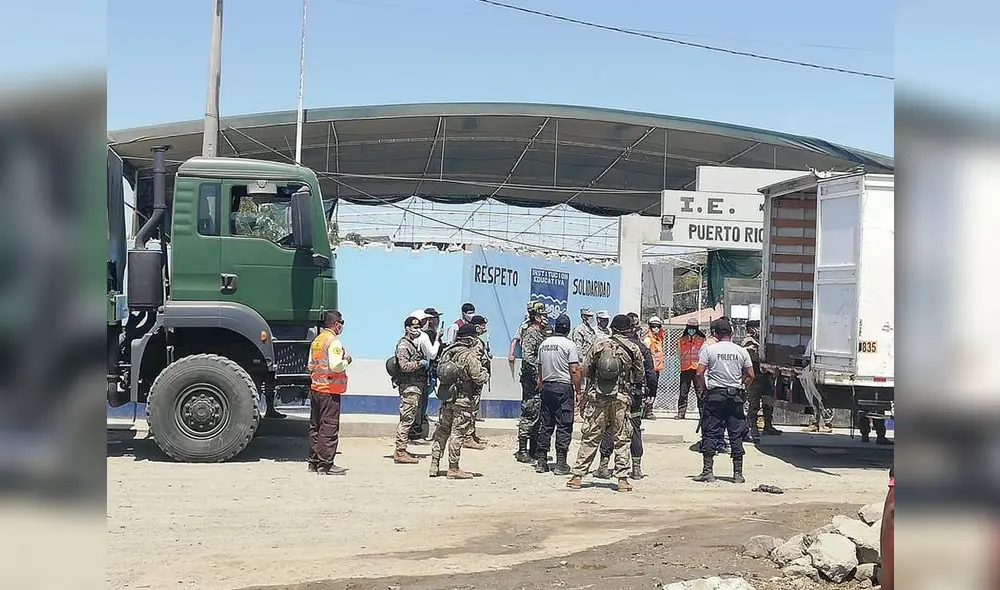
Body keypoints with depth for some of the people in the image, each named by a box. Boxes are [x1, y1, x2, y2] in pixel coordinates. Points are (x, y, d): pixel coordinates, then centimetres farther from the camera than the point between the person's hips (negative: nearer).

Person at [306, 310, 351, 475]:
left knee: (315, 426, 13)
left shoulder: (316, 340, 14)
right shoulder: (333, 341, -13)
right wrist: (346, 361, -5)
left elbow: (310, 365, 18)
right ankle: (325, 465, -5)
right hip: (330, 390, -9)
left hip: (315, 387, 9)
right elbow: (336, 366, -22)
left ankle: (314, 462, 19)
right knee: (329, 427, -5)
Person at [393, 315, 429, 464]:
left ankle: (401, 450, 17)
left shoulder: (416, 344, 19)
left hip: (417, 385, 10)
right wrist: (421, 363, -14)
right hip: (409, 386, -10)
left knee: (409, 419, 12)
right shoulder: (403, 345, -10)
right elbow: (404, 366, -21)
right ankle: (400, 452, -8)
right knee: (406, 419, -9)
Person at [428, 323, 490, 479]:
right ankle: (453, 469, 4)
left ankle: (435, 465, 17)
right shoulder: (470, 356, -16)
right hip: (463, 400, -7)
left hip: (446, 396, 7)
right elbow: (479, 378, -16)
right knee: (458, 433, -1)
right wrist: (485, 371, 4)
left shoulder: (447, 352, 5)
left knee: (442, 431, 14)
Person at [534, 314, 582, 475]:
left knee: (546, 424, 10)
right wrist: (578, 391, -5)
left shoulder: (543, 344, 9)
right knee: (564, 426, -2)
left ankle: (541, 461, 10)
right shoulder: (569, 344, -8)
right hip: (564, 386, -6)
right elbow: (574, 370, -12)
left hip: (546, 387, 6)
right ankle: (561, 463, -4)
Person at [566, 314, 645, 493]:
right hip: (621, 397, -1)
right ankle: (623, 479, 4)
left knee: (590, 437, 6)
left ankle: (577, 476, 6)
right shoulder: (633, 349, 0)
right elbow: (639, 376, 7)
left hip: (597, 396, 1)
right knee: (622, 438, 6)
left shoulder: (599, 345, 3)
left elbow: (586, 369, 6)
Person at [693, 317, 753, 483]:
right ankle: (738, 473, 9)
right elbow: (750, 375, 3)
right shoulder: (741, 351, 4)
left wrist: (704, 388, 5)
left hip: (715, 395, -2)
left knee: (710, 434, 4)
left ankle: (707, 471, 3)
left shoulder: (708, 349, -4)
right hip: (736, 397, 2)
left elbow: (700, 373, -10)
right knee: (737, 435, 7)